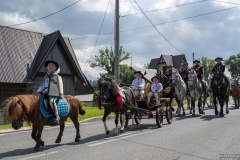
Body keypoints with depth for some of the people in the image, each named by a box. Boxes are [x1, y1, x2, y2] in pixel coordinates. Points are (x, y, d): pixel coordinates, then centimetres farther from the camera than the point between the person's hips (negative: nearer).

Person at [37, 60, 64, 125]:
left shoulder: (57, 76, 5)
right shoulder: (46, 77, 20)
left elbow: (60, 85, 0)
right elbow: (43, 85, 23)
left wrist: (61, 94, -7)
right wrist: (39, 91, 9)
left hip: (54, 94, -6)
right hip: (46, 93, 6)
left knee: (51, 101, -34)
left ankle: (56, 116, -29)